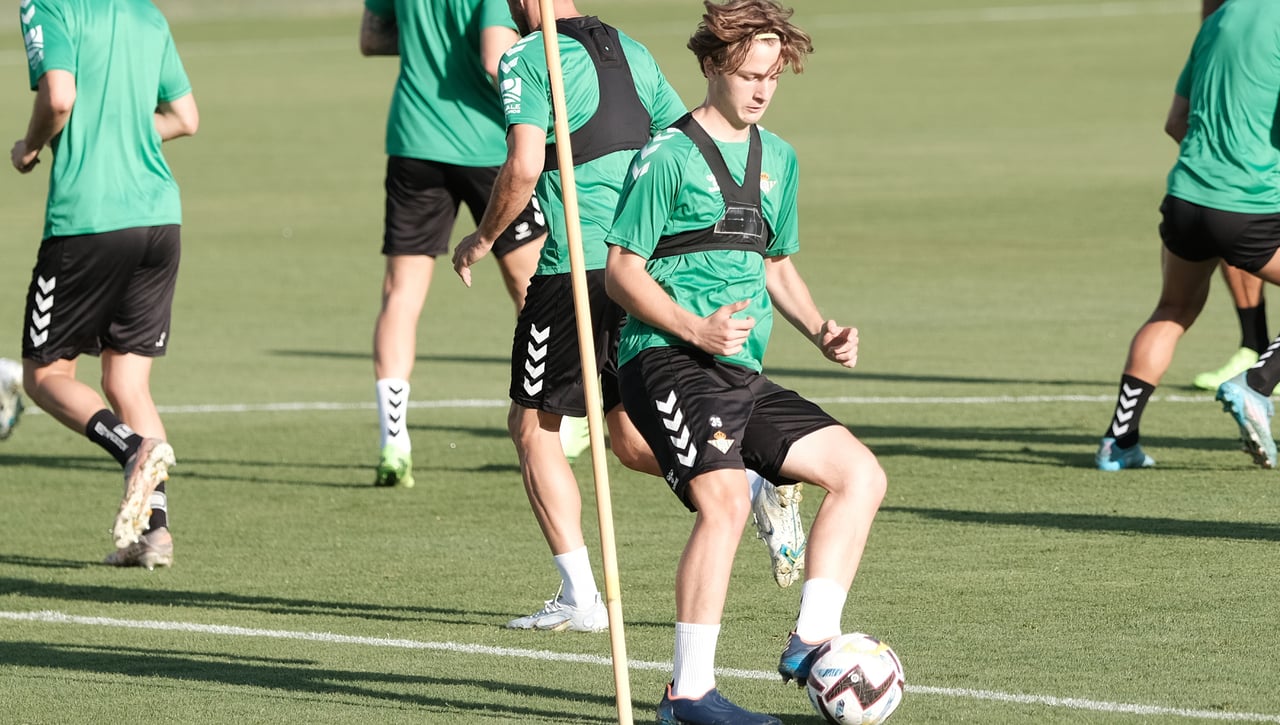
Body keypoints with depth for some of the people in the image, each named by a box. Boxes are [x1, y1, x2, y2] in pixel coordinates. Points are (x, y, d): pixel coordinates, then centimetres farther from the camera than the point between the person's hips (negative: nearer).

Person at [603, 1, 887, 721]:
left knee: (862, 475, -1)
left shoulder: (777, 158, 17)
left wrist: (821, 330, 11)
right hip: (667, 361, -8)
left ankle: (810, 644, -1)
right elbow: (622, 270, -7)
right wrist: (697, 330, -20)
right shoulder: (670, 156, -6)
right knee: (725, 499, -27)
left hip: (742, 373, 8)